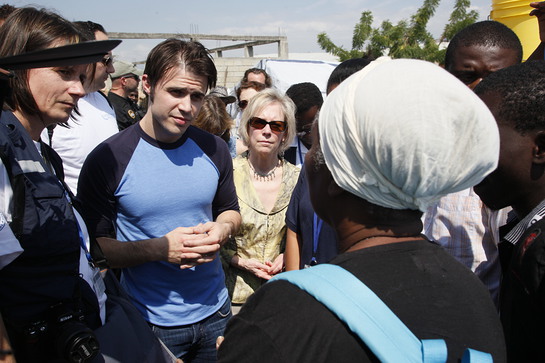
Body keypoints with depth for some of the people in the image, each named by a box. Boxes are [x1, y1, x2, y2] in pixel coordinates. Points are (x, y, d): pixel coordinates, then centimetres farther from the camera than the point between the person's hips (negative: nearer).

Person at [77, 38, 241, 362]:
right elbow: (94, 246, -11)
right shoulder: (108, 159, -15)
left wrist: (223, 230, -12)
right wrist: (158, 249, -26)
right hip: (150, 322, -3)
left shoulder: (214, 150, -3)